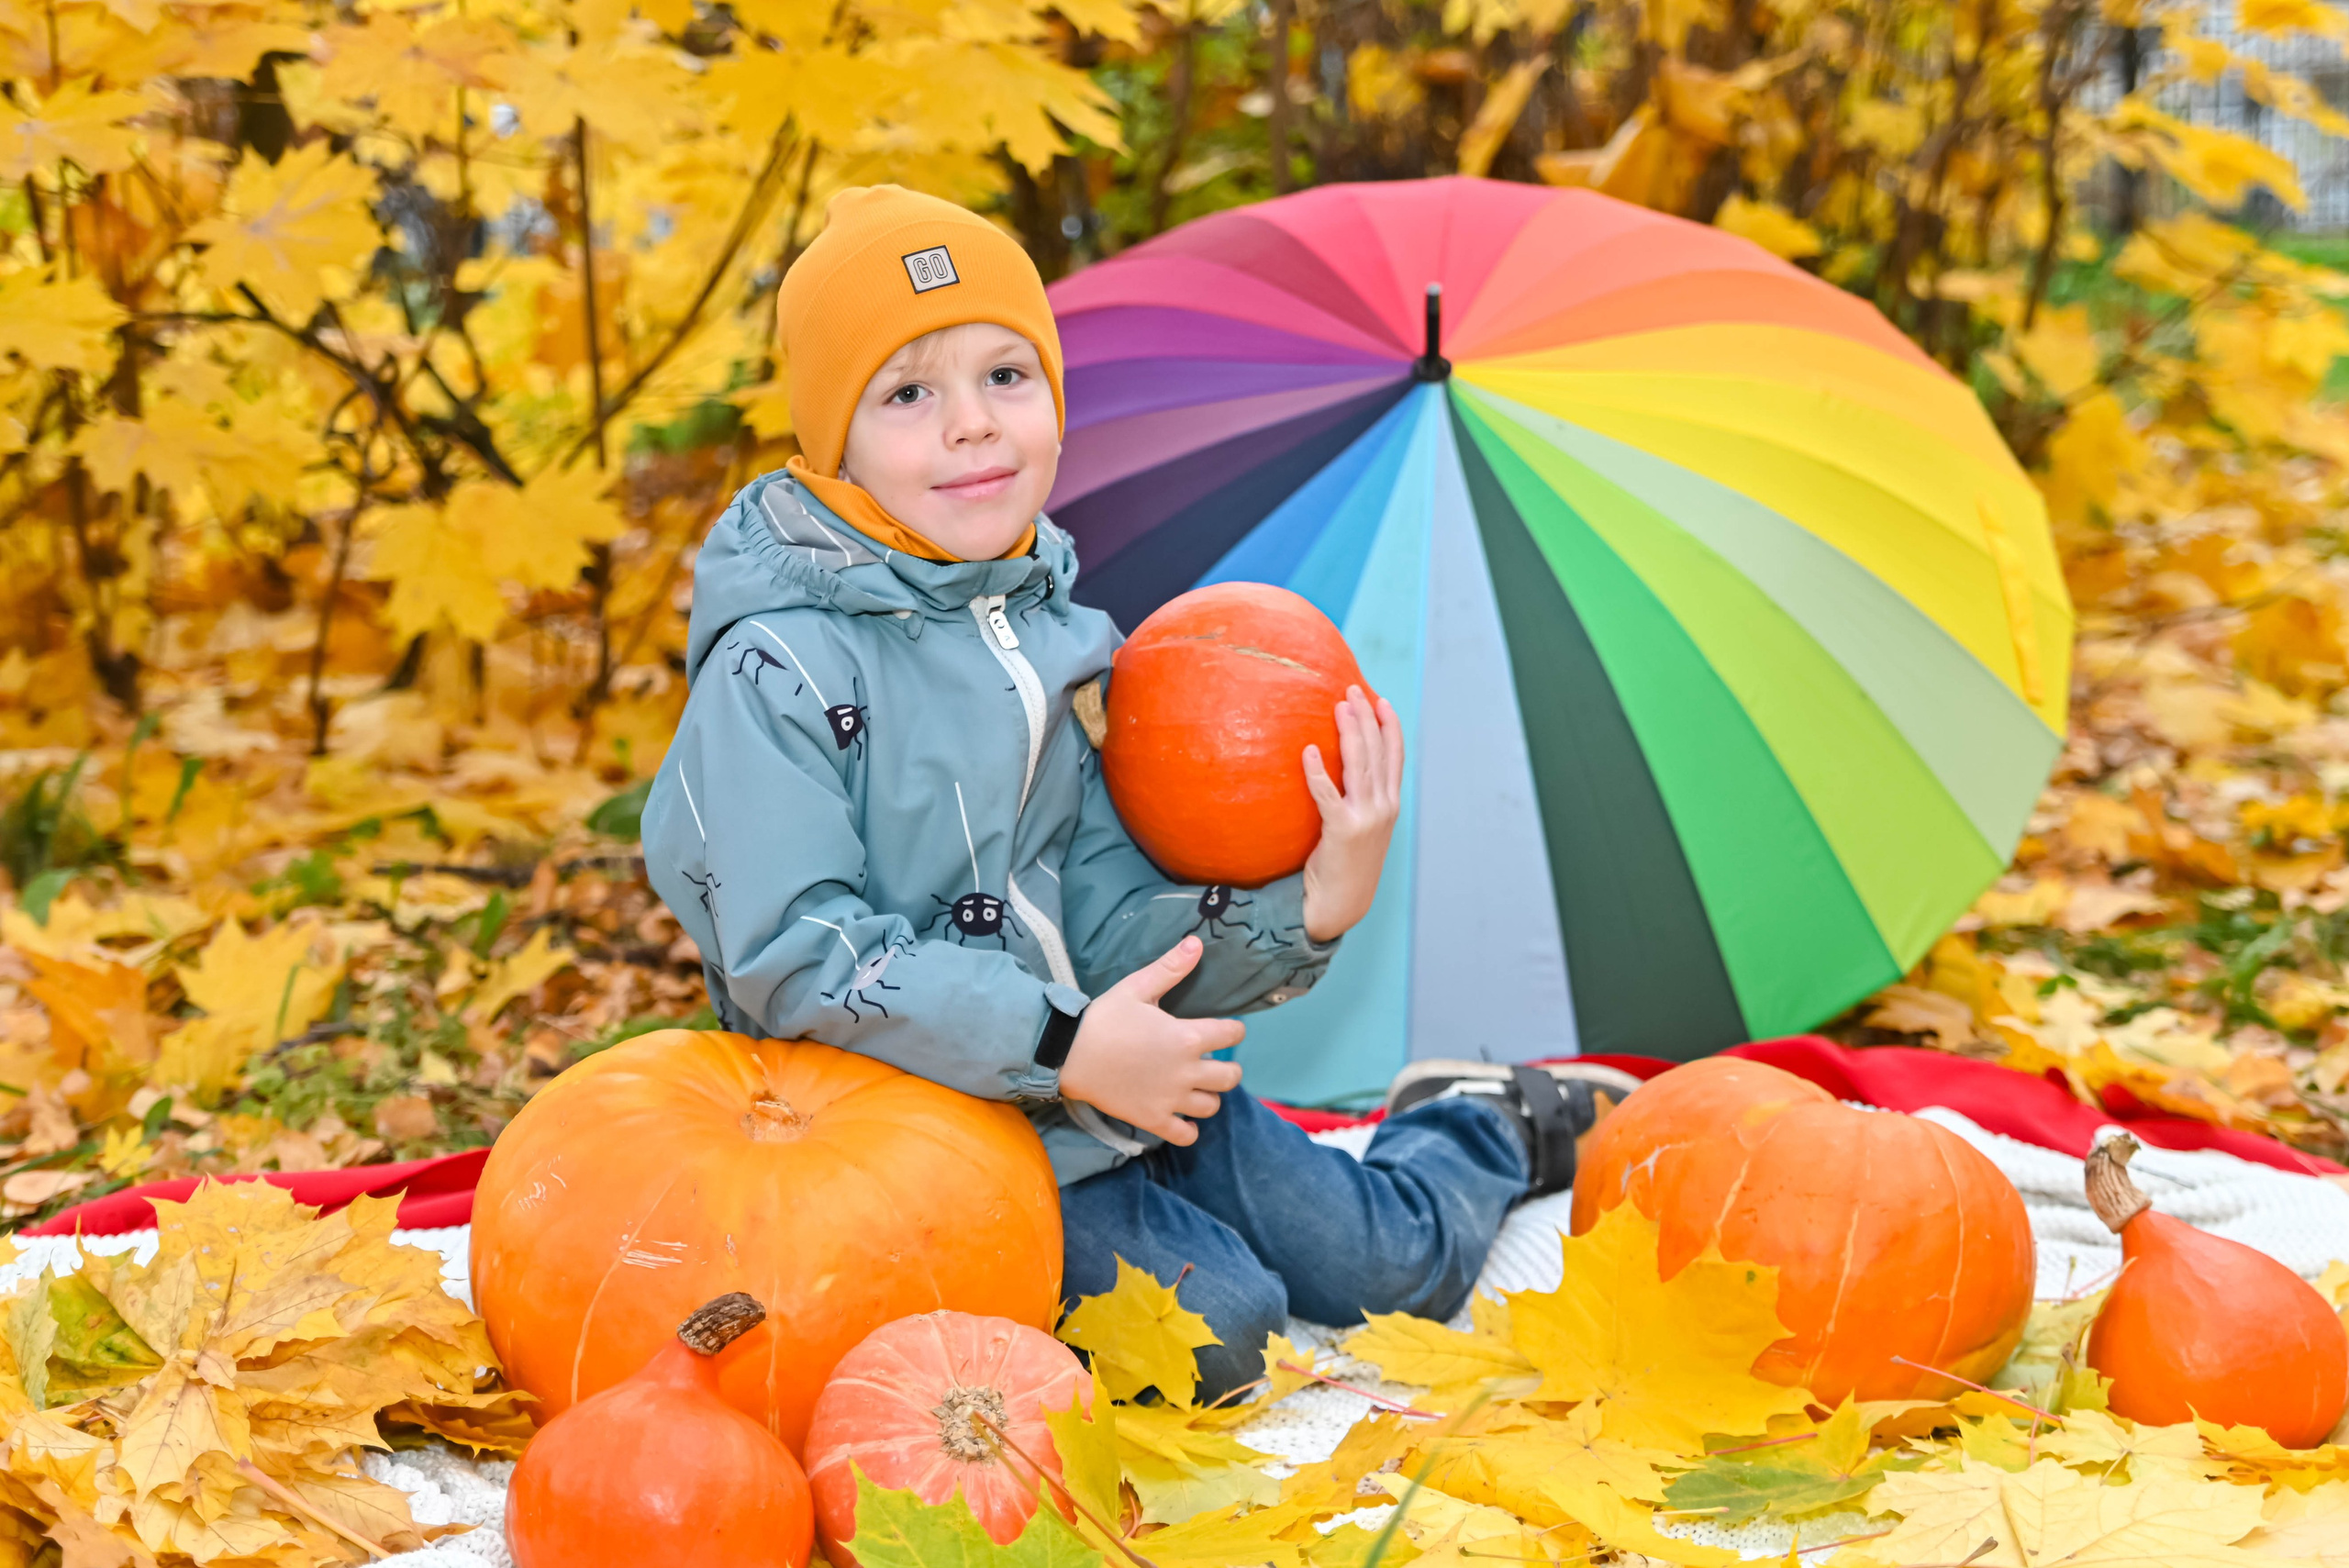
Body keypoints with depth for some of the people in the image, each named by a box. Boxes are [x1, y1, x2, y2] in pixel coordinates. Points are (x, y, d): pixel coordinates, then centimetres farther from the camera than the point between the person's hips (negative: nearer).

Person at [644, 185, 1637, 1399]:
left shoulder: (1054, 636, 5)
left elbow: (1111, 927, 3)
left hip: (1114, 1076, 6)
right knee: (1216, 1323, -22)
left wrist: (1304, 911, -14)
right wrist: (1065, 1049, -25)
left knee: (1393, 1265, 10)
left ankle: (1488, 1125, 40)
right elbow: (795, 958, -24)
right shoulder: (776, 671, -18)